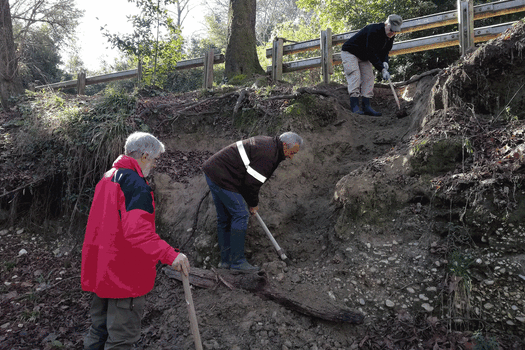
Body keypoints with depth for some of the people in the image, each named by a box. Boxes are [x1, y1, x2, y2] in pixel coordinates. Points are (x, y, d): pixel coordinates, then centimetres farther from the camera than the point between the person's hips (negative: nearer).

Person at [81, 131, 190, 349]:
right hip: (126, 274, -9)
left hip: (99, 272, 10)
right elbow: (137, 230, -31)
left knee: (99, 332, 22)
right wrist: (170, 254, -36)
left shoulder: (107, 178, 13)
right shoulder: (134, 183, -18)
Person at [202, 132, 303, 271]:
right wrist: (253, 204, 0)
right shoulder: (268, 154, -18)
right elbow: (251, 182, -17)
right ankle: (237, 261, 1)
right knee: (241, 215, -6)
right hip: (221, 177, -11)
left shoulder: (267, 143, 15)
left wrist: (252, 202, 19)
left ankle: (226, 260, 22)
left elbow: (251, 179, 20)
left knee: (224, 218, 14)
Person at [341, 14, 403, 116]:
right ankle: (354, 107, -25)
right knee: (355, 76, -20)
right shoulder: (373, 30, -30)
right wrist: (382, 69, -33)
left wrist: (385, 62, -17)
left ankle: (366, 107, -5)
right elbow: (371, 53, -31)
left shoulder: (390, 37, -4)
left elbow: (384, 51, 7)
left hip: (364, 57, 9)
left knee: (369, 78, -3)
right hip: (350, 53, -8)